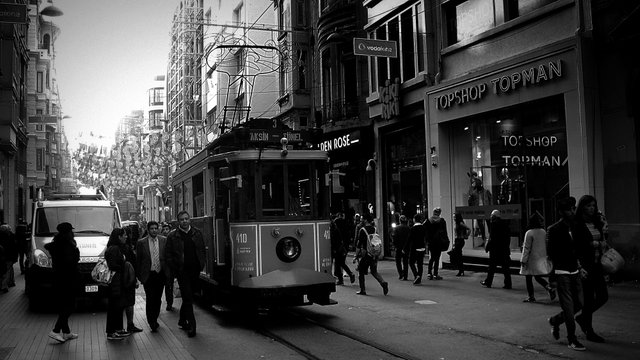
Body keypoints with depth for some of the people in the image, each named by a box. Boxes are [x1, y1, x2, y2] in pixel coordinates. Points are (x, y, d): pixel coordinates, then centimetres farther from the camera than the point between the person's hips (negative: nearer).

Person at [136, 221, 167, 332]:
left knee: (158, 299, 12)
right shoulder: (141, 242, -3)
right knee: (150, 300, -6)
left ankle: (154, 320, 30)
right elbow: (138, 260, 2)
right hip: (148, 275, -2)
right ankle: (152, 323, 5)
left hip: (160, 274, 3)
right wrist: (139, 276, 0)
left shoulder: (164, 240, 2)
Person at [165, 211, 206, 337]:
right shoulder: (173, 236, -3)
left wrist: (201, 264, 4)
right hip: (182, 270, -4)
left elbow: (202, 250, 13)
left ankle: (182, 320, 31)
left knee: (187, 297, 14)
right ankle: (191, 325, -6)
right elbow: (167, 255, 0)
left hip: (195, 270, 4)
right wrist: (174, 269, -7)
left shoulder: (197, 233, 7)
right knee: (187, 297, -8)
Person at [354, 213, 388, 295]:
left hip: (365, 254, -5)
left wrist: (356, 256, -7)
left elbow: (359, 244, -11)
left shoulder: (362, 230, -10)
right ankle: (383, 283, -8)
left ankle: (362, 290, 12)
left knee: (361, 272, 10)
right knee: (374, 271, 15)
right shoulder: (375, 229, 7)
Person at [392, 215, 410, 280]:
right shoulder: (409, 228, -3)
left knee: (398, 261, 11)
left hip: (399, 248, -2)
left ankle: (400, 274, -5)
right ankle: (405, 276, 10)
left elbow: (394, 238, -10)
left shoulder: (396, 228, -7)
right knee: (405, 262, 10)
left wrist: (395, 246, 1)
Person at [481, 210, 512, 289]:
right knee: (505, 267, 5)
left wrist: (487, 247, -7)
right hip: (505, 249, 5)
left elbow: (492, 238, -14)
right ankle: (508, 284, 2)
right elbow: (508, 237, 11)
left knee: (492, 266, 5)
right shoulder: (505, 224, 9)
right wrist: (507, 246, 17)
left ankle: (488, 282, 14)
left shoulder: (494, 223, -10)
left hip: (495, 248, -5)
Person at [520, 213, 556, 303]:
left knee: (528, 278, 5)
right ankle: (550, 289, -1)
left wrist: (523, 260, -8)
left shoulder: (529, 233, -15)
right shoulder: (543, 232, 4)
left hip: (532, 260, -7)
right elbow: (547, 245, 11)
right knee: (538, 277, 18)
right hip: (542, 259, 7)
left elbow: (526, 248, -14)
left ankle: (531, 297, 9)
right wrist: (547, 257, 20)